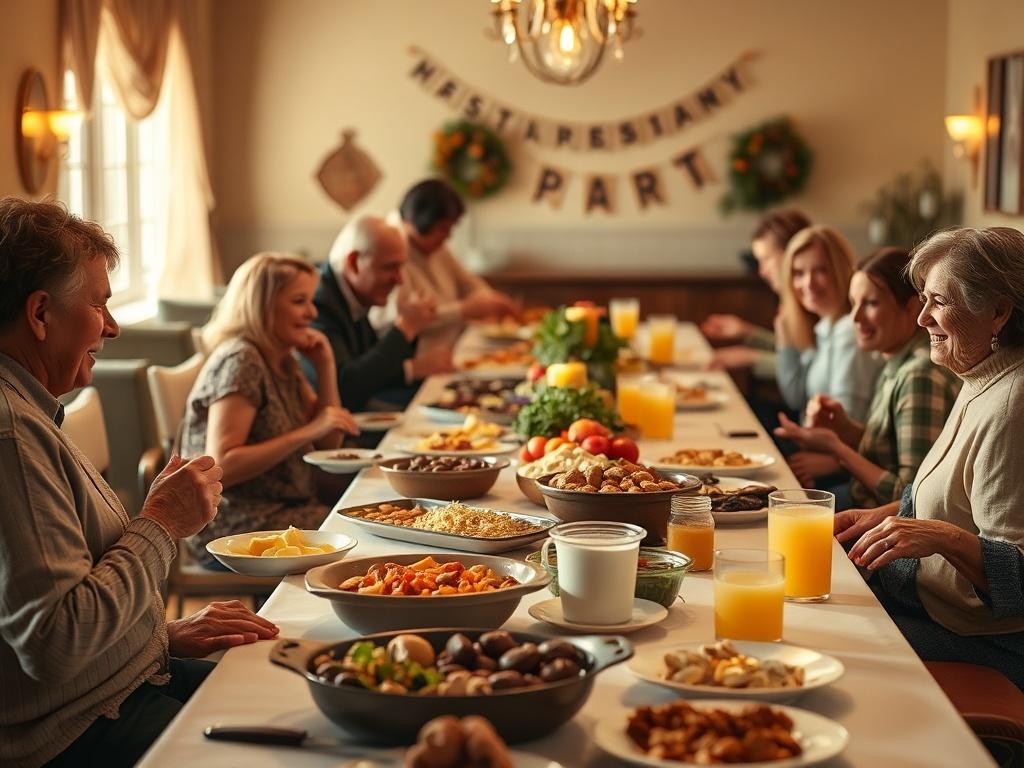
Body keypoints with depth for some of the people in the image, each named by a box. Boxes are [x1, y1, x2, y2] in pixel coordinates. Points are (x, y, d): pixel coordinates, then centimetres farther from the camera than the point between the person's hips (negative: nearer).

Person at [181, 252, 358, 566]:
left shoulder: (283, 362, 12)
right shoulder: (240, 362, -15)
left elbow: (329, 444, 15)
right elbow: (220, 467, -22)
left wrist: (325, 367, 4)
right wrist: (306, 433, -25)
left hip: (281, 510, 9)